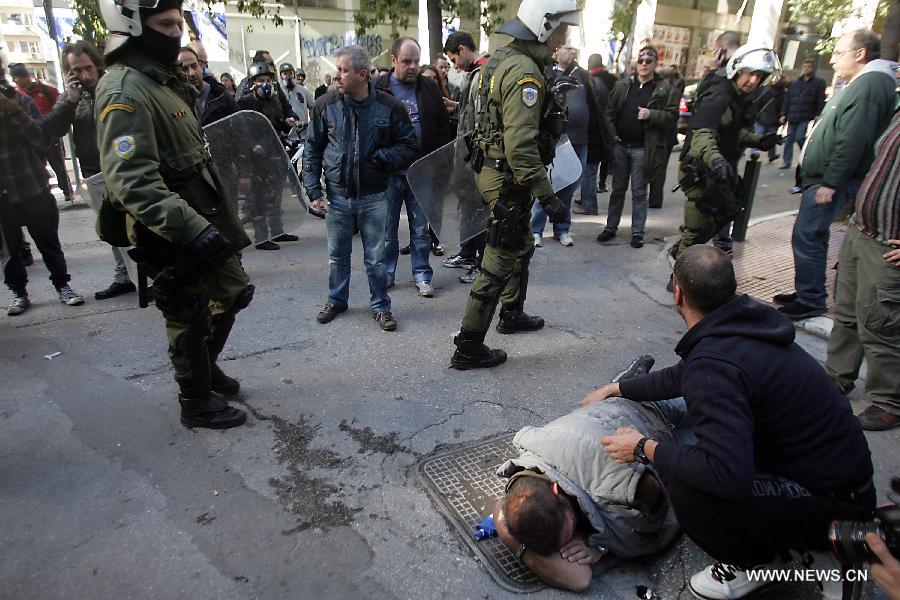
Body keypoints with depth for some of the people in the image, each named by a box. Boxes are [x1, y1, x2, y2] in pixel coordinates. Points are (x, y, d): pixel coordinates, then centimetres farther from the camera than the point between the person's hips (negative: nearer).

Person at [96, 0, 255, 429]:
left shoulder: (165, 80, 14)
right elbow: (133, 182, -29)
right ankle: (197, 404, 25)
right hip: (170, 233, -9)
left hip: (201, 218, 10)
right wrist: (191, 229, -37)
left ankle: (205, 367, 40)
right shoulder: (124, 91, -18)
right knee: (190, 319, 4)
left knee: (234, 292, 19)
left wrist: (215, 214, 25)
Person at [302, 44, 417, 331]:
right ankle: (337, 300, 35)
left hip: (373, 196, -1)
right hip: (337, 195, 2)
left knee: (375, 257, 7)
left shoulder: (389, 106, -6)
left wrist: (380, 157, -15)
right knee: (337, 255, 15)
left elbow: (409, 146, 1)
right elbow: (312, 149, 5)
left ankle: (381, 305, 24)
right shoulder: (326, 105, -2)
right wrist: (313, 190, -1)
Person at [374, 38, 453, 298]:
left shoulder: (430, 89, 8)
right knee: (387, 228, 9)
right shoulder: (378, 89, 0)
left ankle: (422, 276, 20)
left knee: (421, 229, 8)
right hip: (388, 172, -1)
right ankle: (385, 274, 23)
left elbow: (444, 129, 8)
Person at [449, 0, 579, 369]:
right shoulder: (524, 72, -20)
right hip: (509, 180, -10)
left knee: (521, 249, 25)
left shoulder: (501, 59, 13)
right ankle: (468, 350, 5)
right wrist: (547, 196, -26)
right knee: (499, 263, -3)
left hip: (492, 169, 10)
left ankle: (512, 314, 44)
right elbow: (521, 146, -29)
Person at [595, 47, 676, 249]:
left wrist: (651, 115, -18)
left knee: (639, 191, 3)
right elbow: (610, 110, 11)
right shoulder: (623, 85, 8)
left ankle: (637, 232, 11)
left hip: (643, 148, -3)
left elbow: (672, 115, -3)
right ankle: (611, 227, 20)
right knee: (618, 189, 11)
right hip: (620, 145, 3)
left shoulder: (665, 88, 0)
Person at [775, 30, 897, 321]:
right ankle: (807, 292, 26)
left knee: (806, 237, -9)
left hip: (831, 181, -11)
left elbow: (853, 141, -24)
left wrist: (830, 183, -24)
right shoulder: (857, 83, 18)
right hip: (822, 177, 11)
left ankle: (811, 301, 0)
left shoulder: (870, 83, -16)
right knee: (814, 236, 15)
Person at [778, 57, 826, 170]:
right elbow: (786, 99, 12)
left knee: (799, 138, -14)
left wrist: (818, 115, -13)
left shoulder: (819, 82, 4)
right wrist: (783, 114, 3)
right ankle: (787, 161, 13)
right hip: (792, 117, 4)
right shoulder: (794, 83, 15)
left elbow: (821, 100, -3)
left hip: (806, 118, -4)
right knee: (789, 140, 5)